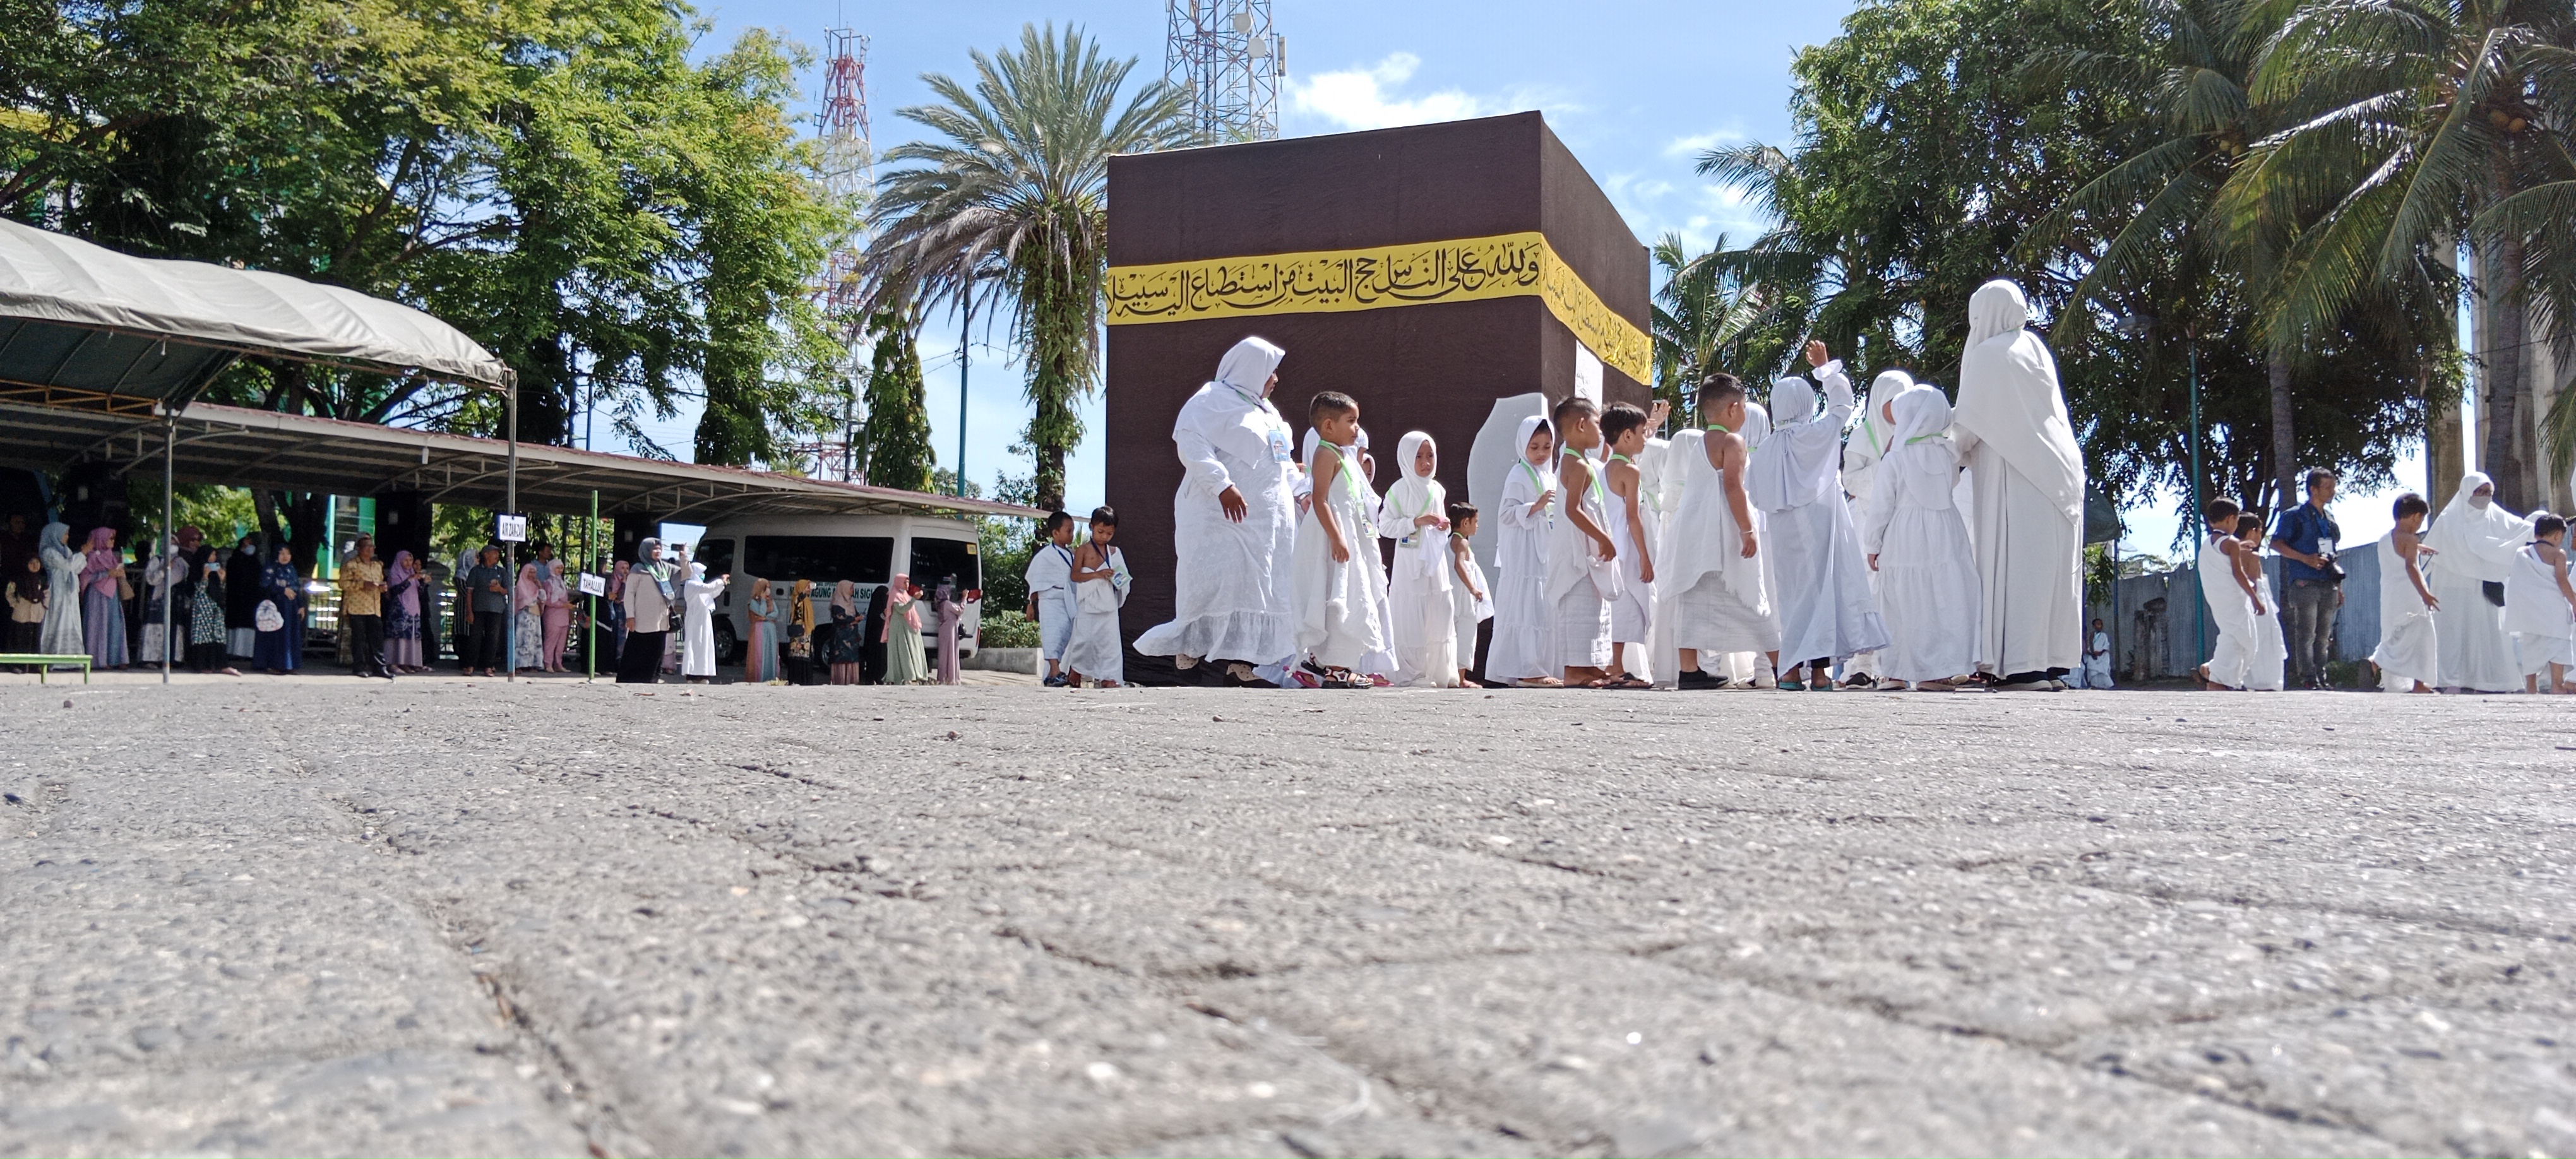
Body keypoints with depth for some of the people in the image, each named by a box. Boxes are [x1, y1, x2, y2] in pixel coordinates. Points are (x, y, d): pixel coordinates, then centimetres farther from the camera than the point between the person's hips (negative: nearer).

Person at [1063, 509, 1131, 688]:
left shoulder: (1114, 552, 13)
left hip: (1108, 605, 4)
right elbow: (1074, 575, -9)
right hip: (1087, 604, -4)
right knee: (1083, 639, -3)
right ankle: (1074, 677, 14)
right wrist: (1097, 574, -20)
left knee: (1109, 640, -3)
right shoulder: (1084, 550, -1)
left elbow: (1121, 577, 21)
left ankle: (1108, 678, -3)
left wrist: (1119, 579, -4)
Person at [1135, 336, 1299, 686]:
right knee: (1222, 577, -14)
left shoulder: (1267, 410, 23)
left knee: (1260, 586, 2)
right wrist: (1222, 485, -27)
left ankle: (1240, 659, 2)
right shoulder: (1215, 398, -4)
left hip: (1268, 518, 9)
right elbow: (1190, 441, -18)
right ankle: (1190, 650, -4)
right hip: (1224, 512, -8)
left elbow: (1283, 461, 31)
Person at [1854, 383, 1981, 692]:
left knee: (1905, 607, 3)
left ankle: (1895, 672, 8)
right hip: (1945, 537, 2)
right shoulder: (1948, 453, 2)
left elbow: (1879, 507, -4)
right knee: (1945, 603, 2)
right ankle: (1941, 670, -1)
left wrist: (1872, 545, 6)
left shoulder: (1893, 460, -7)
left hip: (1903, 542, -2)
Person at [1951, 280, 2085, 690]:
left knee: (2017, 563, -9)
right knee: (2053, 564, 6)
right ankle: (2053, 661, 6)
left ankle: (2023, 665, -14)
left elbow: (1970, 423, -6)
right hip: (2057, 468, 7)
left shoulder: (1986, 356, -4)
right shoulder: (2035, 348, 15)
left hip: (2015, 473, -7)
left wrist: (1958, 450, 14)